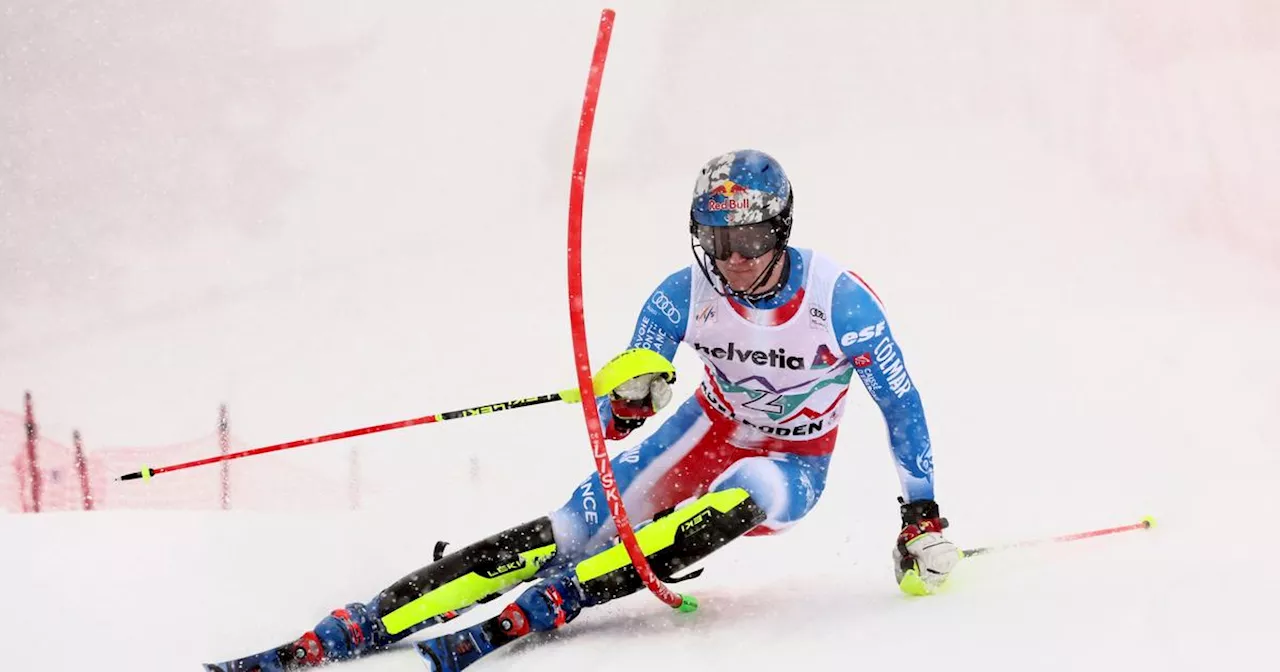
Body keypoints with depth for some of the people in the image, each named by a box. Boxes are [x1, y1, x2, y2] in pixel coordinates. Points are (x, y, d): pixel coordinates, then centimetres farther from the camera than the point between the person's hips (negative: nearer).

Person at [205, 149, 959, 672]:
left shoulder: (839, 300, -25)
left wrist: (924, 519, -12)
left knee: (731, 503, -38)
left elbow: (901, 401, -12)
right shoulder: (684, 296, -17)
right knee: (572, 529, -19)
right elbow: (619, 414, -10)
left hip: (791, 467, -2)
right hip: (709, 432, 2)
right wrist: (627, 397, -35)